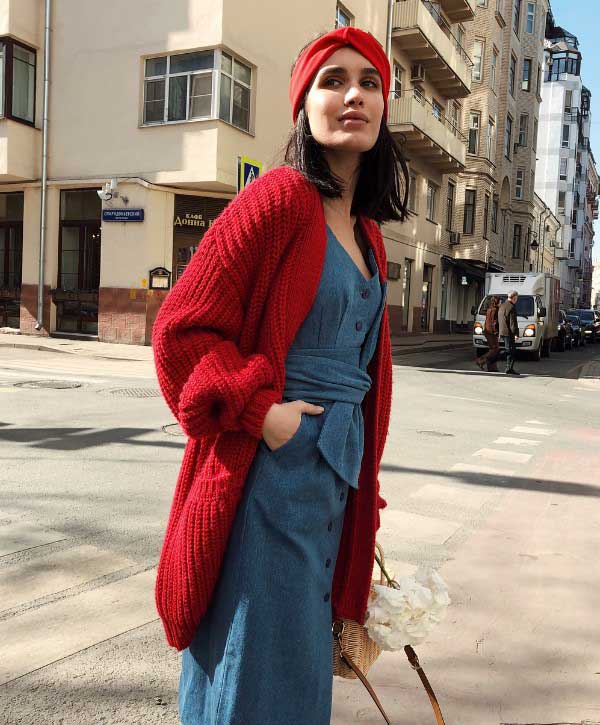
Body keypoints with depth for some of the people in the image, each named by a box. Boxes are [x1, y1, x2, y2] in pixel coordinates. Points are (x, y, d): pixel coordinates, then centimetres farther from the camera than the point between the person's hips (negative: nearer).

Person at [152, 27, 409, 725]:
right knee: (262, 662, 4)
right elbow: (181, 327, -13)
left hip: (337, 468, 8)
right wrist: (261, 410, -21)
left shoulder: (365, 232, 13)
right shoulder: (280, 197, -11)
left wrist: (363, 482, 21)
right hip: (272, 464, -8)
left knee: (303, 637, 20)